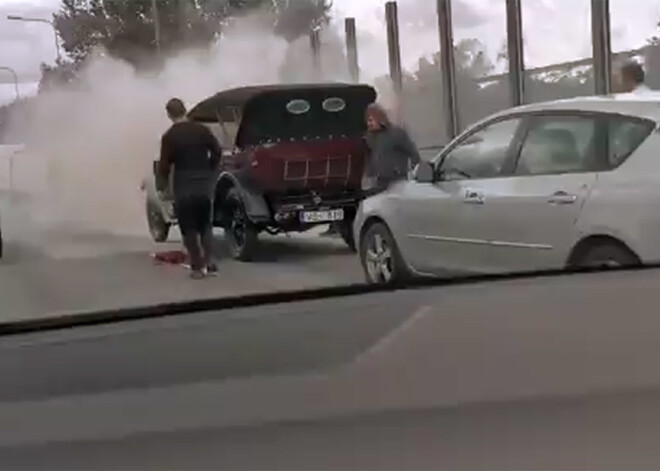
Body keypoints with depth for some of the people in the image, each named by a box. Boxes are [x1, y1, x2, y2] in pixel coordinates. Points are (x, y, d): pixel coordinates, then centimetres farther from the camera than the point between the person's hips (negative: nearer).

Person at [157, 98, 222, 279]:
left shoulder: (169, 136, -8)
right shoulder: (202, 130, 3)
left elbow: (165, 164, -8)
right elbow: (217, 152, 3)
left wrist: (162, 184, 8)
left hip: (184, 186, -4)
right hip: (204, 184, 4)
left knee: (189, 228, 4)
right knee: (205, 225, 14)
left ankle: (198, 266, 2)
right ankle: (210, 263, 6)